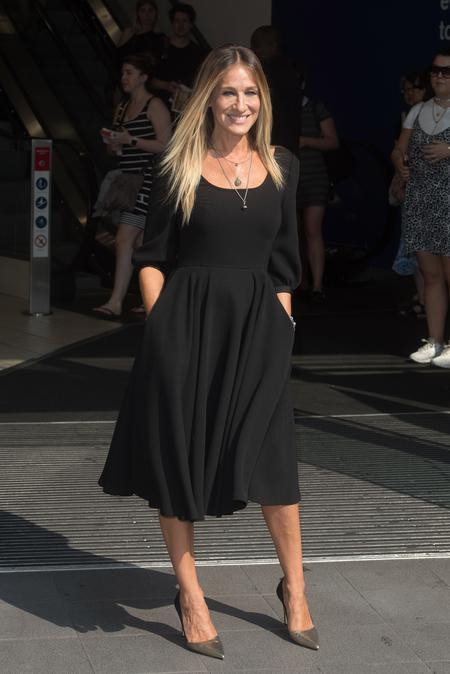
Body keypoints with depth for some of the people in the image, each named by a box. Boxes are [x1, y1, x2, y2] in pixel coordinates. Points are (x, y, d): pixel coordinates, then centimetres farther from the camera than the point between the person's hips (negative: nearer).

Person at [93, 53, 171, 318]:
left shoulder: (155, 106, -6)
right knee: (141, 244, 11)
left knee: (124, 239, -15)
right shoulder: (122, 107, 17)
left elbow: (165, 145, -13)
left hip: (146, 180, -9)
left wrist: (131, 140, -17)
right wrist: (112, 141, 2)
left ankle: (116, 302, -16)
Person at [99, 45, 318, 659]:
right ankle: (190, 597, 19)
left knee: (273, 458, 0)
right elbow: (153, 258, 3)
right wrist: (161, 323, -7)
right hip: (186, 326, -1)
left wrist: (279, 326, 4)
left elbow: (284, 264, 11)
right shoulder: (180, 169, -1)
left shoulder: (281, 168, 6)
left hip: (258, 327, 2)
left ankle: (294, 589, 18)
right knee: (177, 457, 5)